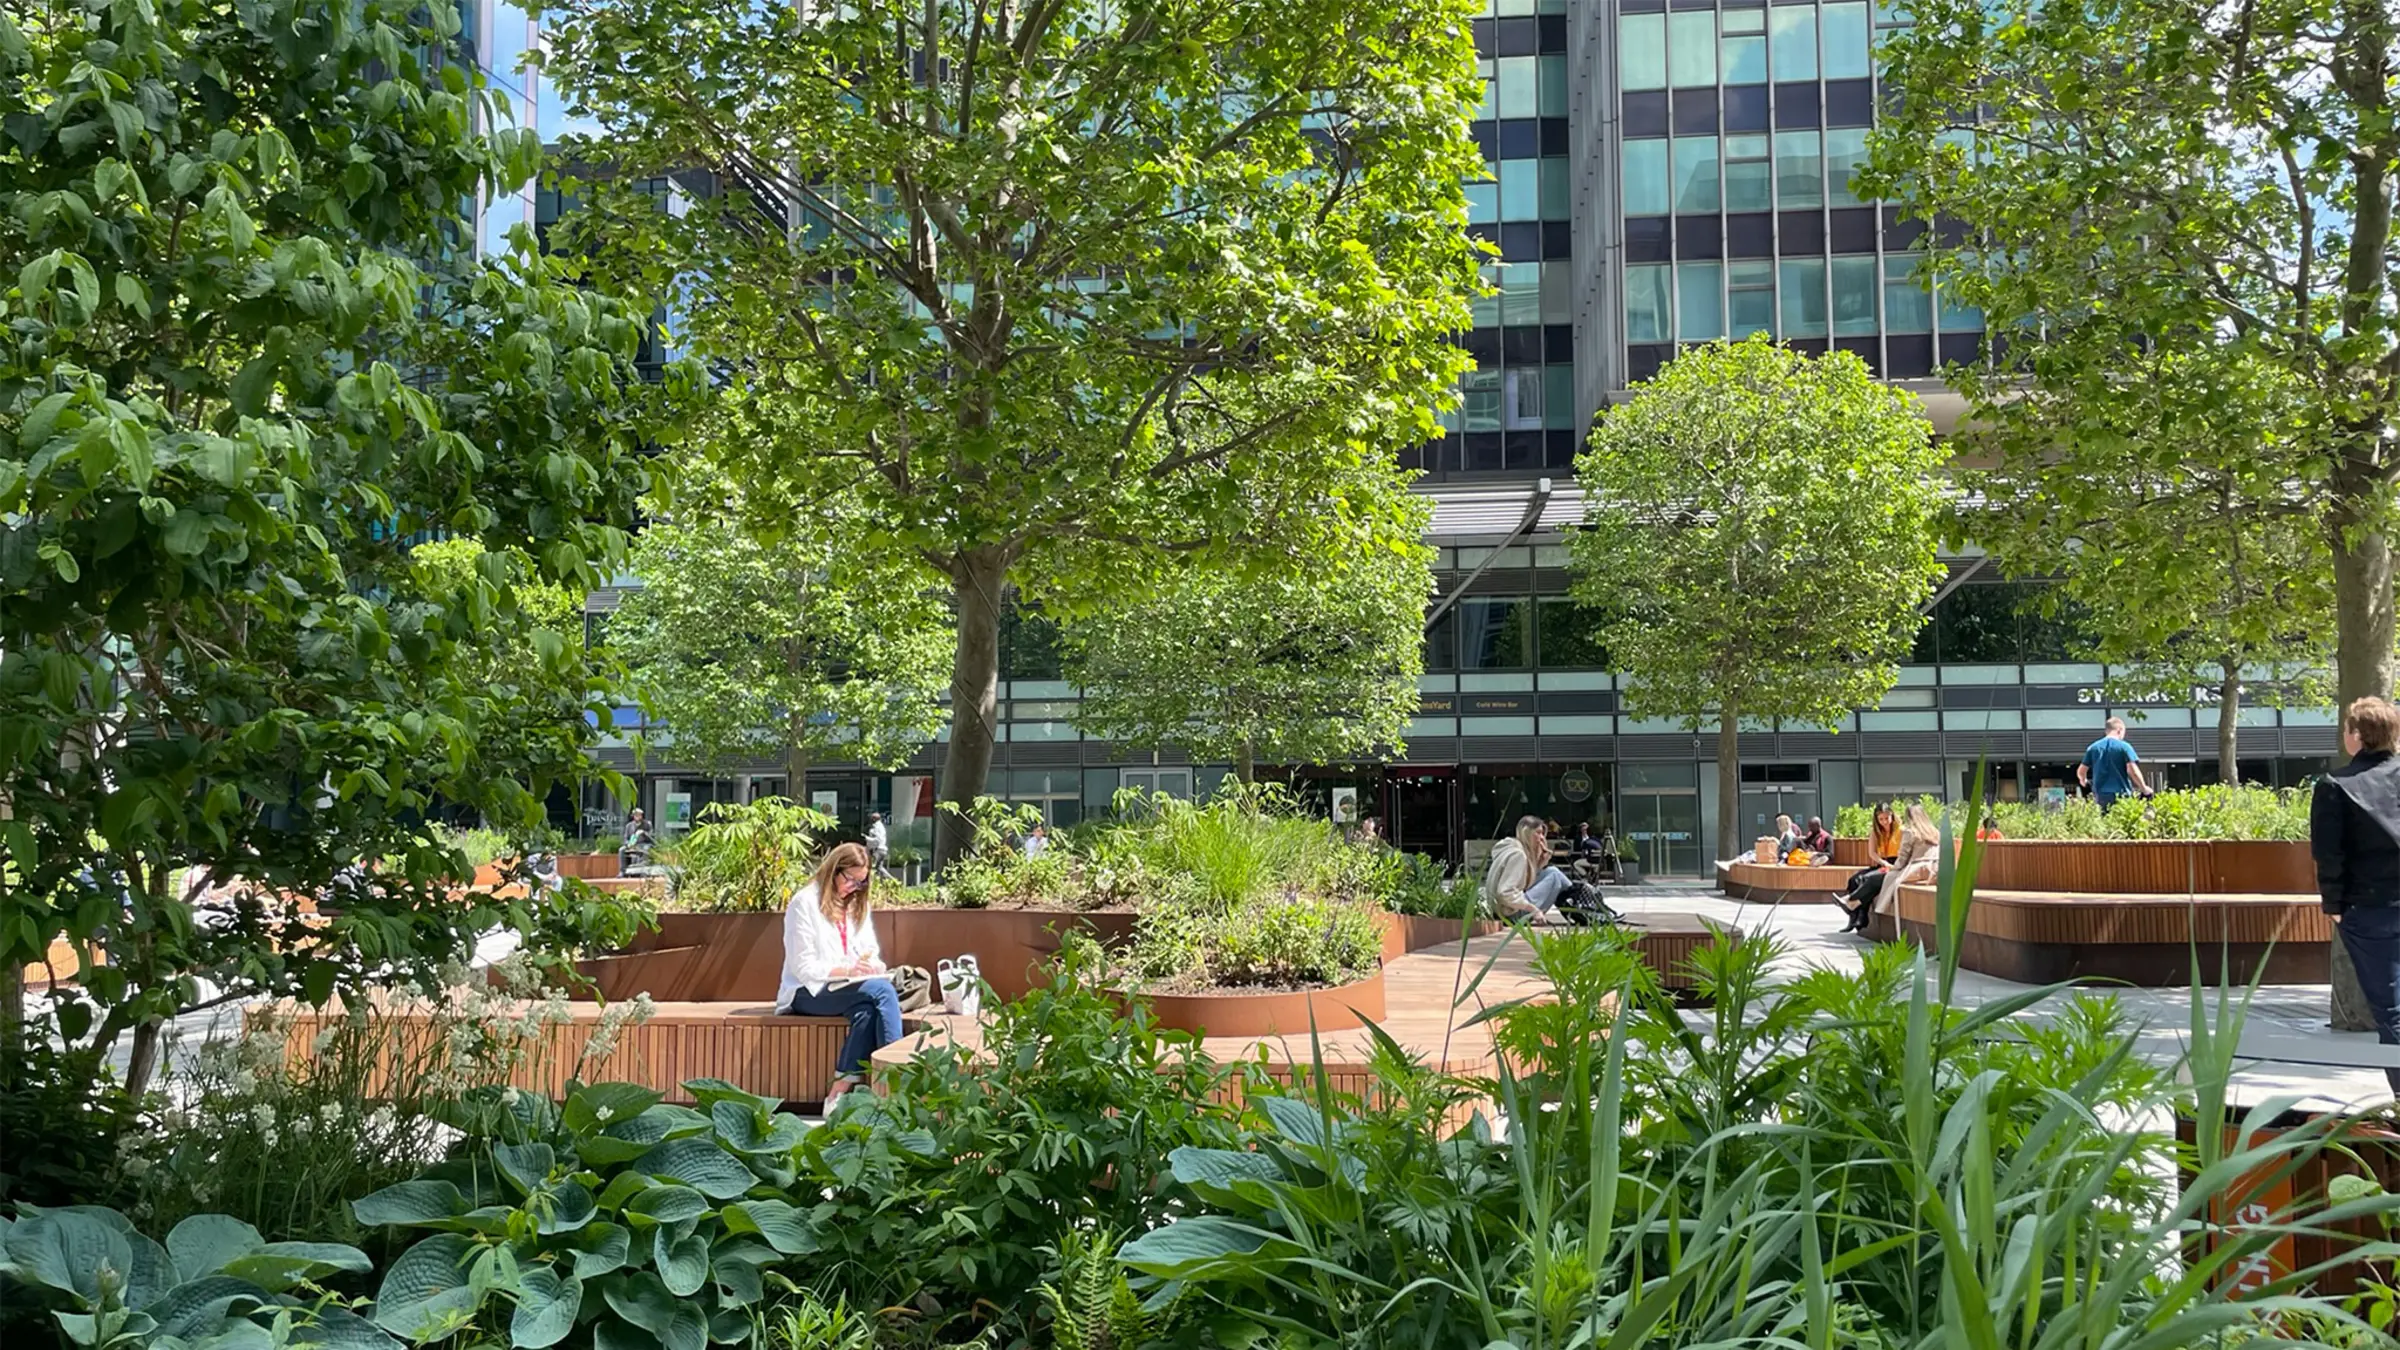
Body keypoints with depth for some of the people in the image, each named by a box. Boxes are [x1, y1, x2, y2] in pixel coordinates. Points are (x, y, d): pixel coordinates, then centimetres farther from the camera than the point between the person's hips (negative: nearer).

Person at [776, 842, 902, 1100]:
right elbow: (804, 969, -10)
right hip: (809, 992, -5)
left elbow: (872, 952, 16)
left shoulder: (859, 904, 17)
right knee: (880, 991, -32)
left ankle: (840, 1092, -37)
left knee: (867, 1009, -35)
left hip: (848, 987, 5)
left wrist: (872, 965, -9)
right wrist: (847, 970, -23)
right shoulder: (805, 903, -4)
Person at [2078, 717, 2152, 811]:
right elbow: (2132, 770, -13)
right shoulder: (2124, 747, -4)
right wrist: (2144, 788, 0)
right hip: (2121, 795, -3)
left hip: (2100, 796, 3)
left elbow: (2081, 771, 9)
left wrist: (2083, 780, 32)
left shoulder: (2093, 748, 7)